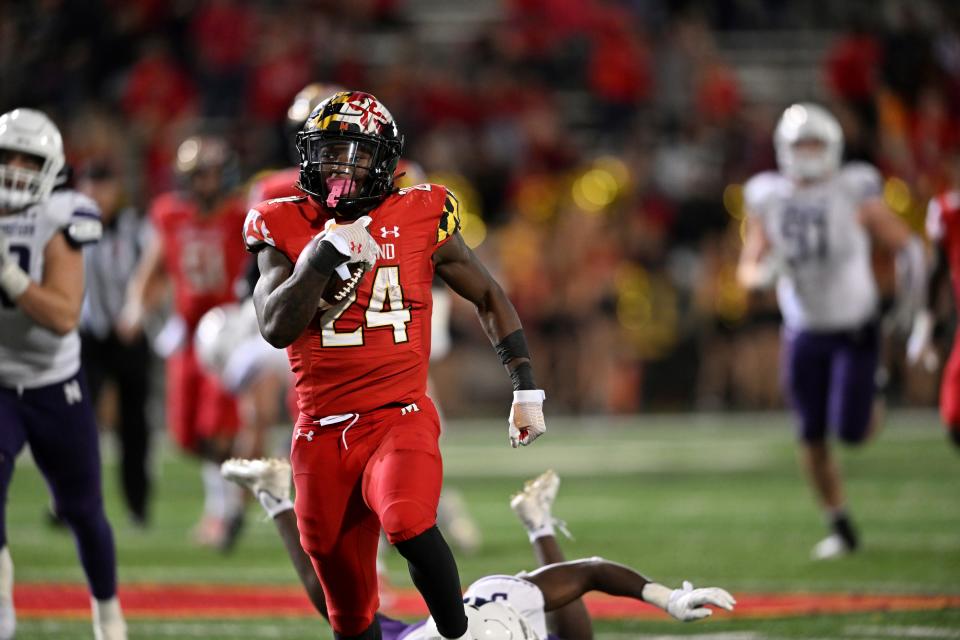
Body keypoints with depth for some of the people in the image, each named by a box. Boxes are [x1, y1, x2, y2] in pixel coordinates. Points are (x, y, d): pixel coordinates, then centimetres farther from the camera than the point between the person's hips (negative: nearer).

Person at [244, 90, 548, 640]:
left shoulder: (419, 218, 0)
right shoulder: (285, 227, 2)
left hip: (399, 419, -2)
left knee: (409, 524, -34)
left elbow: (490, 297, 11)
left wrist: (527, 390, 9)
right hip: (322, 434, 2)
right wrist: (327, 252, -19)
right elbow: (277, 327, -11)